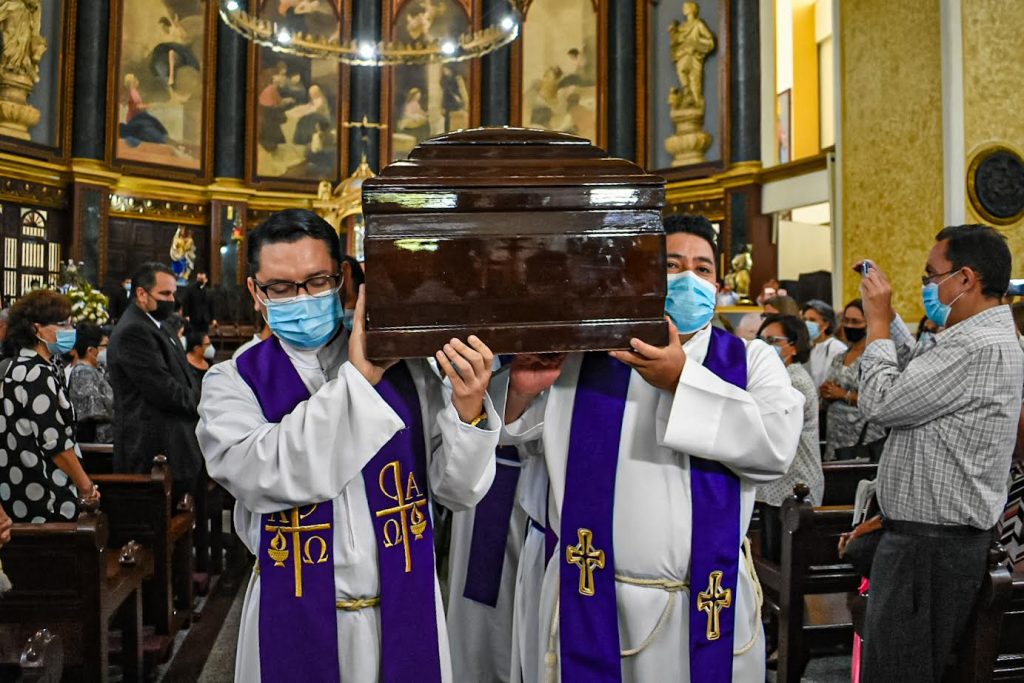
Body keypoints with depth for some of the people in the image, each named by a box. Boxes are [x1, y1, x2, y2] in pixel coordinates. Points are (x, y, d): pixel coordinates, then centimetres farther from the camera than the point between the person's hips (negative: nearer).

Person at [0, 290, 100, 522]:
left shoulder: (25, 367, 11)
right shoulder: (38, 375, -17)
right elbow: (54, 442, -20)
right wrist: (85, 485, -8)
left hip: (22, 487, 9)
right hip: (41, 495, -9)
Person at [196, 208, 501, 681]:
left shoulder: (403, 367, -4)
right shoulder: (233, 382, -5)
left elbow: (456, 490, -5)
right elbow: (262, 477, -23)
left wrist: (468, 409, -23)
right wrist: (357, 379, -21)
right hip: (296, 621, -1)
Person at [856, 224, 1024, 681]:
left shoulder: (977, 346, -22)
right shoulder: (986, 337, 12)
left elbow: (881, 403, -22)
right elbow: (915, 373, 25)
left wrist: (877, 321, -11)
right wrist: (886, 314, 17)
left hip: (932, 544, -11)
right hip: (946, 535, 11)